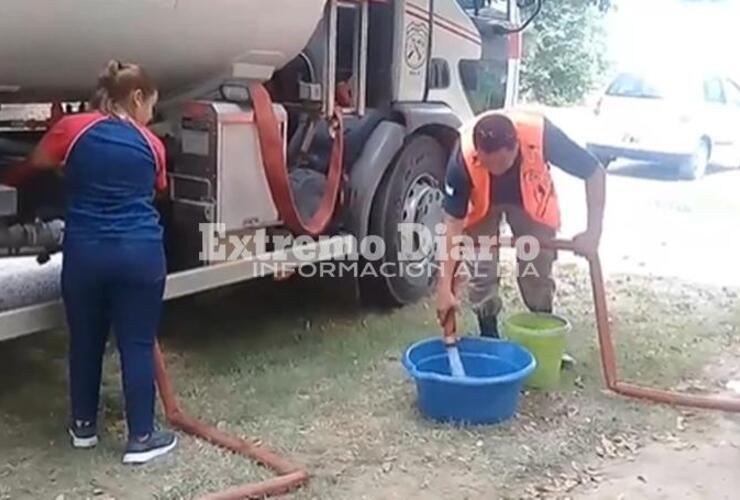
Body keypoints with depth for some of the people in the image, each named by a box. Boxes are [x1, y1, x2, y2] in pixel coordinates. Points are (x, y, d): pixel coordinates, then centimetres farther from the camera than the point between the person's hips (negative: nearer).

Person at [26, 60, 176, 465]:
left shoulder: (74, 127, 0)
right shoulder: (151, 145, 3)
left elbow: (38, 162, 14)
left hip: (84, 250, 1)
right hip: (140, 252, -1)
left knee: (85, 340, 17)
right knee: (137, 345, 6)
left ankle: (83, 426, 31)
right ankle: (141, 438, 12)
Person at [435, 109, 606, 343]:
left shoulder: (541, 135, -40)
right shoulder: (463, 157, -39)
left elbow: (595, 172, -26)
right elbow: (453, 222, -30)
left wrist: (593, 232, -32)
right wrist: (445, 286, -31)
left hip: (532, 202, 1)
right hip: (481, 206, 0)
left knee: (538, 274, 2)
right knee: (481, 273, -6)